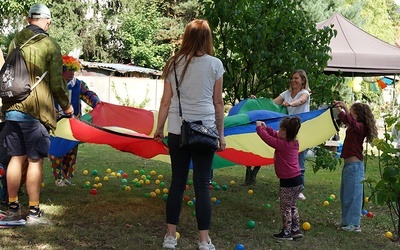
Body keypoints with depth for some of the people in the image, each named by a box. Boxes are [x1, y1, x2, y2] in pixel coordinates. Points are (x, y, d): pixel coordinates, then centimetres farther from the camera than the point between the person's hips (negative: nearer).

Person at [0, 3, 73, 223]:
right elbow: (56, 83, -8)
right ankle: (34, 212, 6)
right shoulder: (50, 46, -7)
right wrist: (66, 105, 7)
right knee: (35, 160, 1)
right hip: (36, 111, -5)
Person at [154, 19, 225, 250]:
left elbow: (166, 101, 4)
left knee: (177, 182, 10)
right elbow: (218, 103, 1)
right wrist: (221, 133, 9)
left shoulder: (174, 64, 3)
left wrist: (159, 128, 15)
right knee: (202, 185, 2)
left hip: (177, 130, 2)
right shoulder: (215, 64, -3)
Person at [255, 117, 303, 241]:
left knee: (285, 208, 3)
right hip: (297, 180, 8)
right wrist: (266, 127, 19)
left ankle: (286, 233, 9)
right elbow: (276, 136, 19)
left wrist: (259, 127, 4)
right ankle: (296, 230, 24)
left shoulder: (282, 144, -18)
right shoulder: (294, 143, 6)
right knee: (292, 206, 20)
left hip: (288, 182, -8)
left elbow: (267, 138, -11)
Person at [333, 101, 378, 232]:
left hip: (354, 165, -10)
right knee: (345, 194, 17)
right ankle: (347, 221, 26)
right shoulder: (353, 126, 13)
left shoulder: (361, 127, -14)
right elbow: (344, 118, 32)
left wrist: (345, 108, -42)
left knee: (353, 194, -6)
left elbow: (353, 123, -37)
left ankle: (354, 225, -2)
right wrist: (338, 108, 25)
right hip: (349, 164, 10)